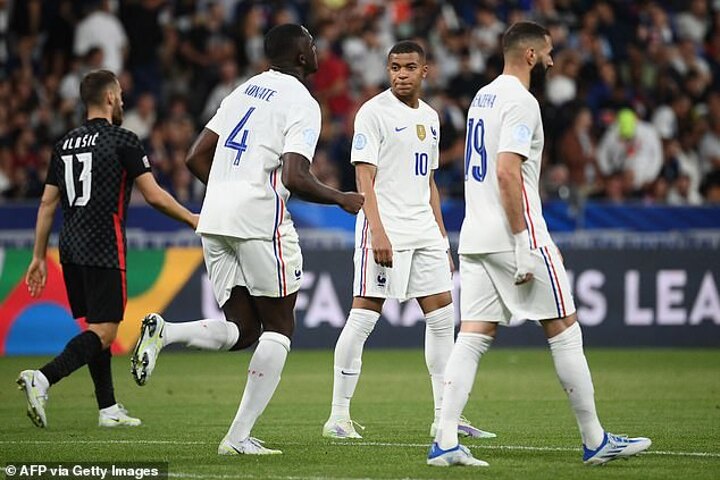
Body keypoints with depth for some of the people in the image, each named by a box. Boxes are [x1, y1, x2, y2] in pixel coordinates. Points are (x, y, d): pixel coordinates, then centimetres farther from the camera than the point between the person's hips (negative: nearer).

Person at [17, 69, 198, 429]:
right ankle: (42, 379, -26)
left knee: (95, 327, 15)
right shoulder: (122, 140, -7)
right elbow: (154, 196, -8)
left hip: (71, 250, 7)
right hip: (103, 250, -7)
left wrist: (39, 257, 17)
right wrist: (192, 219, 6)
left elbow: (47, 203, 12)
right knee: (103, 332, -8)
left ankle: (108, 409, 15)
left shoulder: (65, 144, 12)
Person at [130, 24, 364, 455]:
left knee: (241, 329, 12)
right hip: (261, 219, -7)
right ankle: (239, 437, 0)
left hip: (215, 221, 7)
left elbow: (196, 158, 18)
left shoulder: (244, 92, 18)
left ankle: (164, 332, -15)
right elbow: (294, 178, -17)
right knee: (279, 327, 7)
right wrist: (343, 200, -1)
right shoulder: (302, 103, -5)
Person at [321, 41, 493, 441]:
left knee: (442, 316, 5)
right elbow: (365, 178, -11)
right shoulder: (374, 112, -5)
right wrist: (378, 231, -21)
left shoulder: (429, 118, 17)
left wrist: (442, 240, 18)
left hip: (424, 231, 7)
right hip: (384, 230, -7)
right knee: (364, 316, -8)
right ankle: (339, 416, -4)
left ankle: (445, 416, 11)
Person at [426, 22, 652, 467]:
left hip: (476, 238, 9)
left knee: (474, 335, 3)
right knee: (564, 329, 1)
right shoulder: (520, 101, -12)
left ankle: (445, 442, -7)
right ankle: (595, 441, 7)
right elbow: (507, 172, -22)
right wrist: (525, 246, -22)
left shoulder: (483, 97, 18)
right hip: (514, 234, -9)